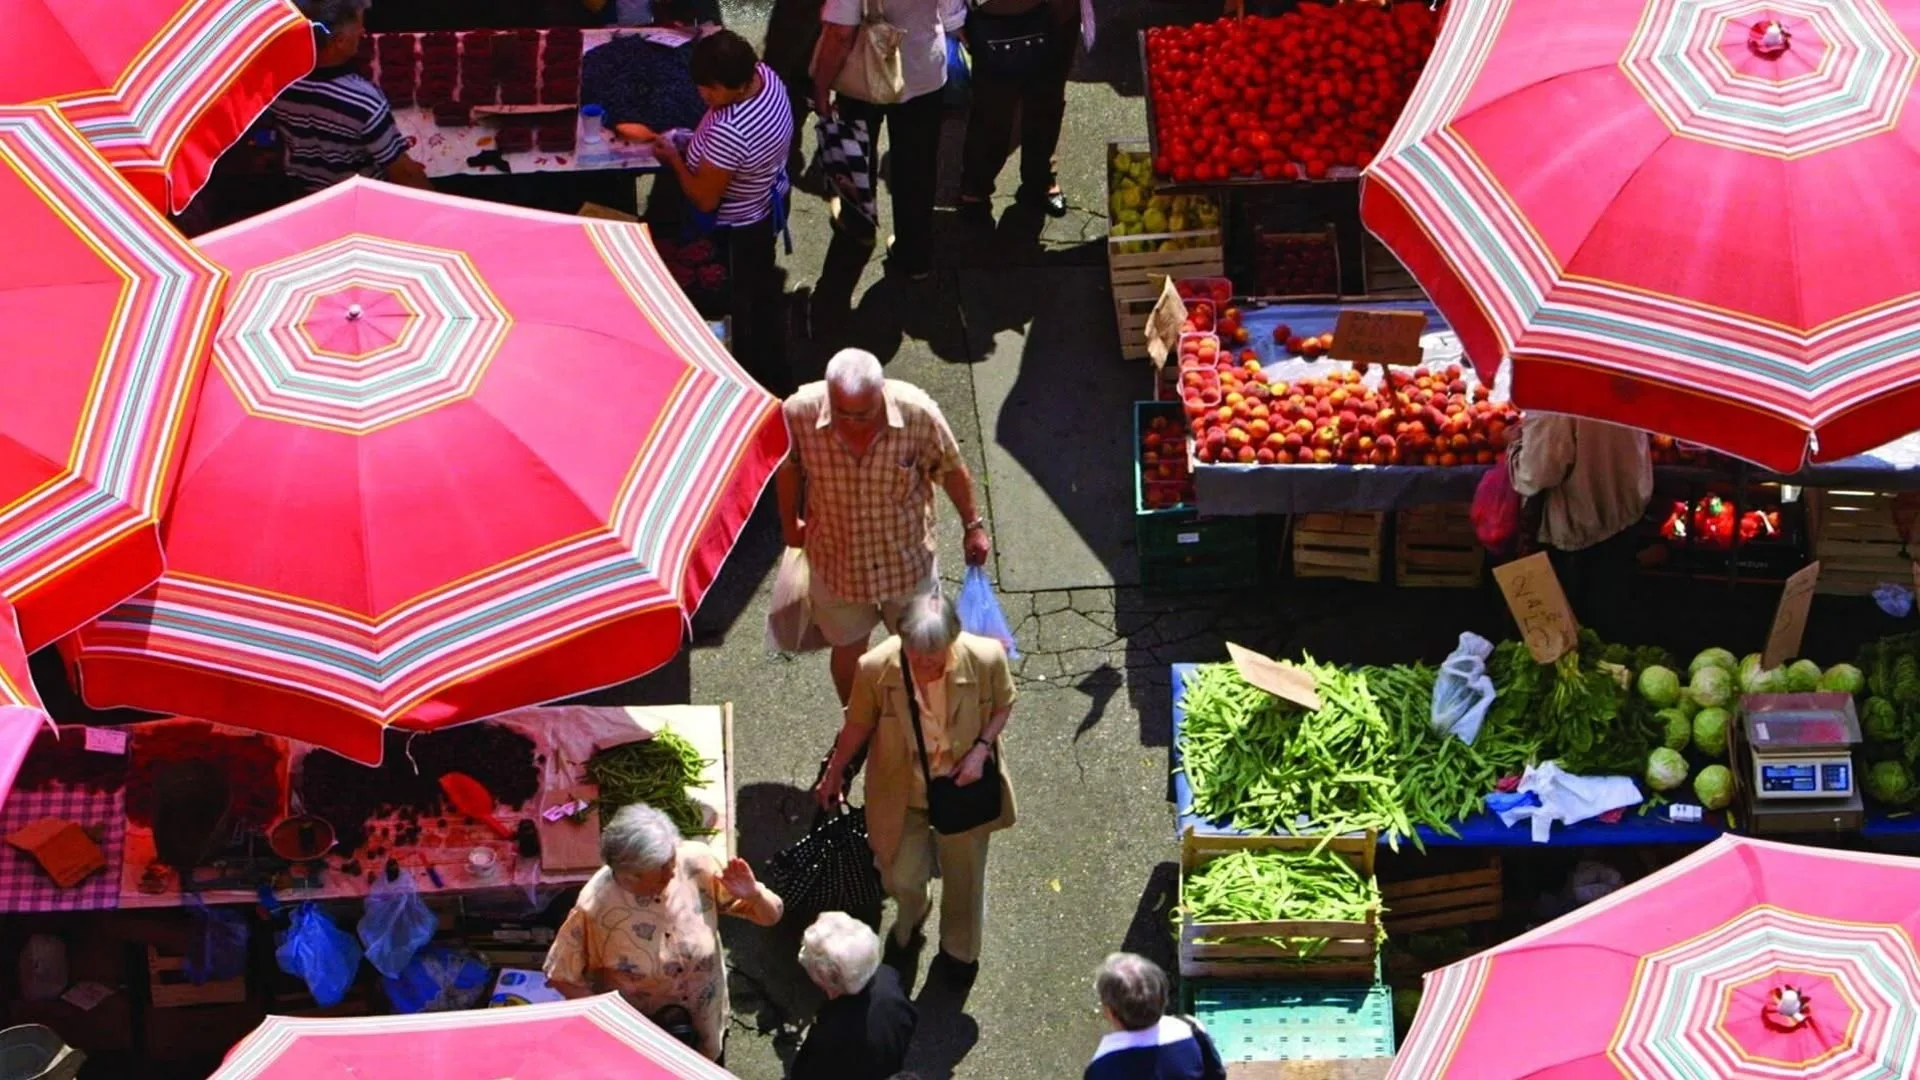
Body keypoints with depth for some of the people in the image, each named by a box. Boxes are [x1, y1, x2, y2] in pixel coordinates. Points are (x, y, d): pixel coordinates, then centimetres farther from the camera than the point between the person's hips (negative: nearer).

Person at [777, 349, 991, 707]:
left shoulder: (917, 412, -29)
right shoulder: (800, 412, -27)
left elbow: (950, 469, -9)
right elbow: (788, 468, -4)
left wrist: (973, 525, 4)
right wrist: (790, 523, 11)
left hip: (907, 557, 0)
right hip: (837, 560, 1)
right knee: (848, 650, 23)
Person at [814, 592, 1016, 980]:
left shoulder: (986, 659, -30)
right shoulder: (876, 667, -29)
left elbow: (1003, 705, -7)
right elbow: (859, 724, -9)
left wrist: (982, 748, -23)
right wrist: (834, 773, 6)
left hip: (963, 787, 1)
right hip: (903, 792, 0)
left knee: (964, 875, 21)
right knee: (902, 878, 11)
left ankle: (959, 949, 54)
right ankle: (908, 925, 52)